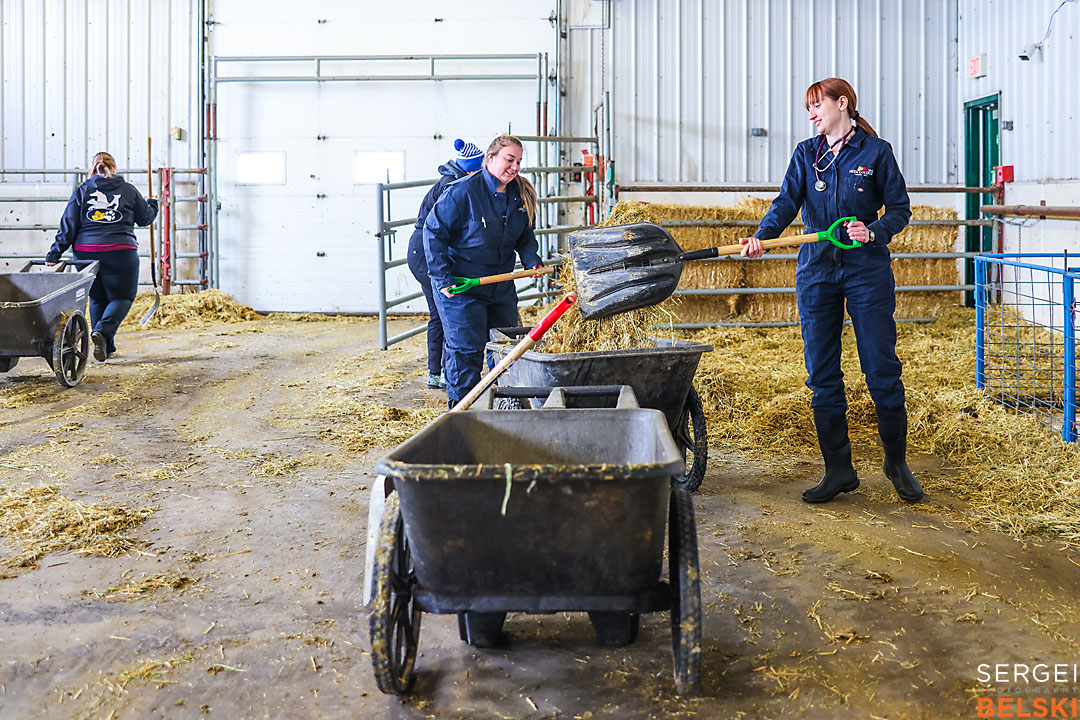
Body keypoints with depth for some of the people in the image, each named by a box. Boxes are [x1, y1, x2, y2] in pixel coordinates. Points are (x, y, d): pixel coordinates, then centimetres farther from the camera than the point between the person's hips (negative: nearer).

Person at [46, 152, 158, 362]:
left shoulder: (81, 190, 8)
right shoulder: (128, 190, 6)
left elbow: (68, 226, 1)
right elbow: (146, 218, 18)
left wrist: (55, 253, 2)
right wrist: (153, 205, 39)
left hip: (85, 253, 2)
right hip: (120, 252, -2)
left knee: (97, 299, 16)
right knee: (122, 297, 5)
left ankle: (106, 347, 17)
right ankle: (102, 330, -22)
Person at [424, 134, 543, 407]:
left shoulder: (520, 195, 3)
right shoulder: (462, 191, -17)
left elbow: (524, 236, 17)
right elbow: (433, 232, -13)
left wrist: (531, 260, -3)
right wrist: (443, 278, -16)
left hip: (502, 287, 7)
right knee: (467, 349, -6)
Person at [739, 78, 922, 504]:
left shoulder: (876, 152, 2)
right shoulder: (806, 154, 11)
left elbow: (900, 208, 4)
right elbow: (786, 203, -2)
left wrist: (873, 232, -15)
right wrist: (761, 236, -20)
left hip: (868, 271, -3)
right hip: (817, 272, 3)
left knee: (881, 369, -2)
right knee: (822, 375, 3)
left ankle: (897, 463, 15)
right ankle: (839, 470, 13)